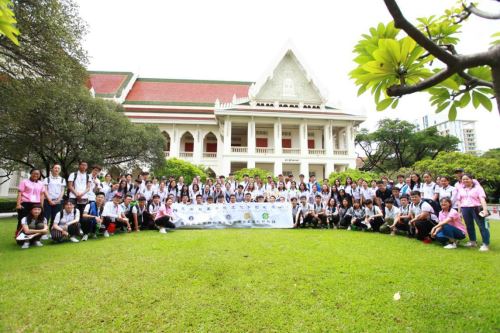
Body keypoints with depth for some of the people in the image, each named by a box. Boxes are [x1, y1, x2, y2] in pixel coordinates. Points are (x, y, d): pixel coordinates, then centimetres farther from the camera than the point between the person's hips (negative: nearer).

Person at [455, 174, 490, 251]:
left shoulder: (477, 187, 0)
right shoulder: (460, 188, 13)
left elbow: (482, 198, -10)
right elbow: (459, 200, 14)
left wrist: (485, 209, -22)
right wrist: (459, 211, 9)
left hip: (476, 208, -4)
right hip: (465, 209, 4)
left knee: (482, 226, -5)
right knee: (469, 226, 12)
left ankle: (486, 244, 0)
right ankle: (473, 242, 23)